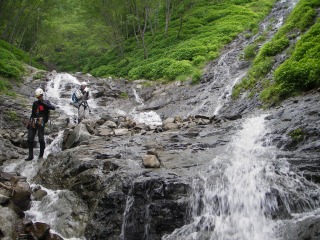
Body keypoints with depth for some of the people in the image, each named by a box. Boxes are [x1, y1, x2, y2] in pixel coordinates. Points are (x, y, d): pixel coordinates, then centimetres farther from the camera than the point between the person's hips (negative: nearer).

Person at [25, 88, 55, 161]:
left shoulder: (46, 102, 6)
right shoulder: (35, 103, 18)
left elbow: (53, 108, -13)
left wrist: (43, 103, -18)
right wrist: (29, 123, 19)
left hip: (40, 122, -5)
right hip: (33, 122, 5)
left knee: (41, 139, -8)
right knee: (30, 139, 1)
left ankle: (41, 155, 3)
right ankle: (30, 155, 8)